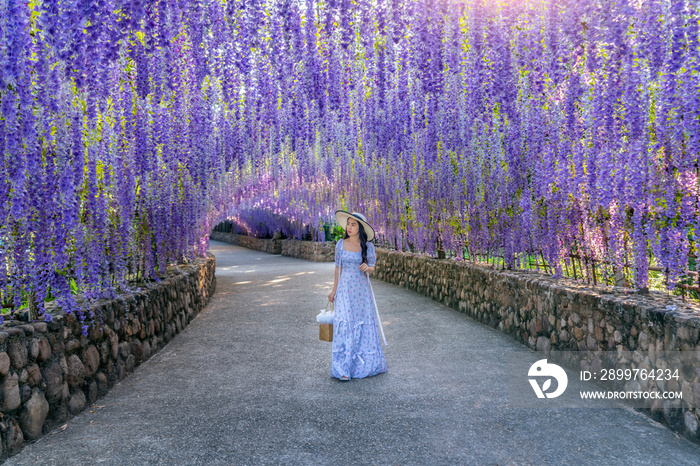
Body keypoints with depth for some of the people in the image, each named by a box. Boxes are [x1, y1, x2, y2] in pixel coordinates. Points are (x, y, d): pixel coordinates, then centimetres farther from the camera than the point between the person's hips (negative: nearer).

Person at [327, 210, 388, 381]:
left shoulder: (368, 246, -1)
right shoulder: (341, 244, 0)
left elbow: (373, 268, 6)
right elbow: (338, 267, 8)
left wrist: (367, 267, -17)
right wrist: (334, 289, 11)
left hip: (362, 289, 1)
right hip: (345, 288, -1)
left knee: (364, 325, 7)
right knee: (344, 324, -9)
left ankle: (366, 364, 24)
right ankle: (343, 368, -5)